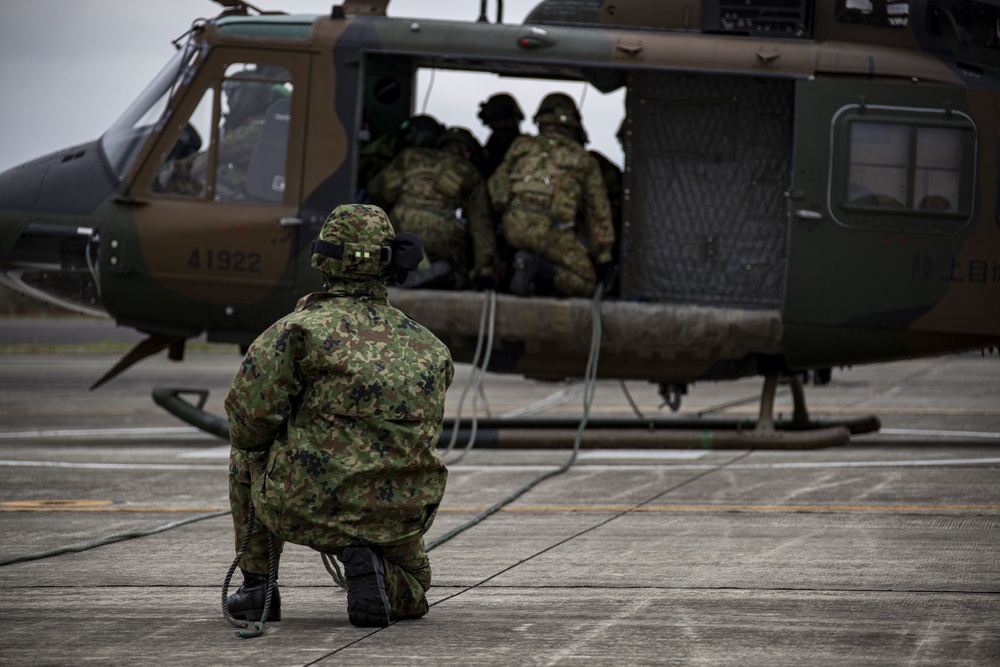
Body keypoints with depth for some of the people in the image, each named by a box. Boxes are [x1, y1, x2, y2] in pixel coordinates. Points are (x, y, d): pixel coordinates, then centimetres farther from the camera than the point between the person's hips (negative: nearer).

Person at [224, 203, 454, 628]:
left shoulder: (300, 329, -9)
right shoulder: (429, 349, 7)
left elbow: (247, 418, -11)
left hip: (306, 510, -2)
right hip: (399, 522, 2)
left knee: (246, 454, 29)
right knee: (412, 593, 32)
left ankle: (257, 585, 21)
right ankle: (372, 571, -4)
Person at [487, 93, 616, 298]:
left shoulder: (522, 145, 17)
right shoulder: (584, 160, 13)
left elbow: (496, 183, 16)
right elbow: (598, 212, 13)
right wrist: (604, 258, 17)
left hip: (514, 226, 4)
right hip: (550, 231, -4)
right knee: (585, 284, 7)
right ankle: (538, 269, -20)